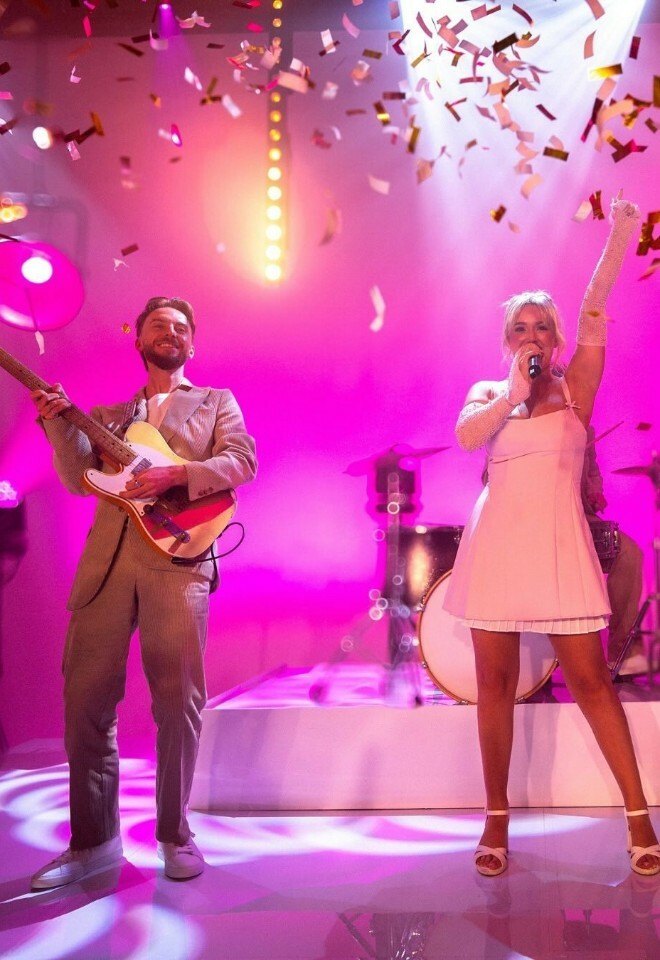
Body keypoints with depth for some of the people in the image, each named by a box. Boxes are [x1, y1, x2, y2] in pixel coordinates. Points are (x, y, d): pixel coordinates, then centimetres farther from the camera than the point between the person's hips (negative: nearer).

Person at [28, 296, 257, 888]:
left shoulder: (216, 402, 18)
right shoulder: (108, 414, 25)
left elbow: (242, 461, 0)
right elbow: (79, 481, 12)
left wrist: (174, 474, -14)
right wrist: (59, 424, -2)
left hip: (178, 559, -3)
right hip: (107, 558, 3)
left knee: (178, 701, -4)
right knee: (86, 698, 0)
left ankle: (175, 833, 12)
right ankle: (94, 840, 12)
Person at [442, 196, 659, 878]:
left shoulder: (575, 386, 7)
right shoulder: (488, 392, 11)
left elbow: (594, 313, -9)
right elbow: (465, 438, -10)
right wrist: (515, 391, -8)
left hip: (558, 543, -2)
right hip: (497, 542, 2)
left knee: (590, 680, -2)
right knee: (495, 683, 5)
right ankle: (496, 821, 15)